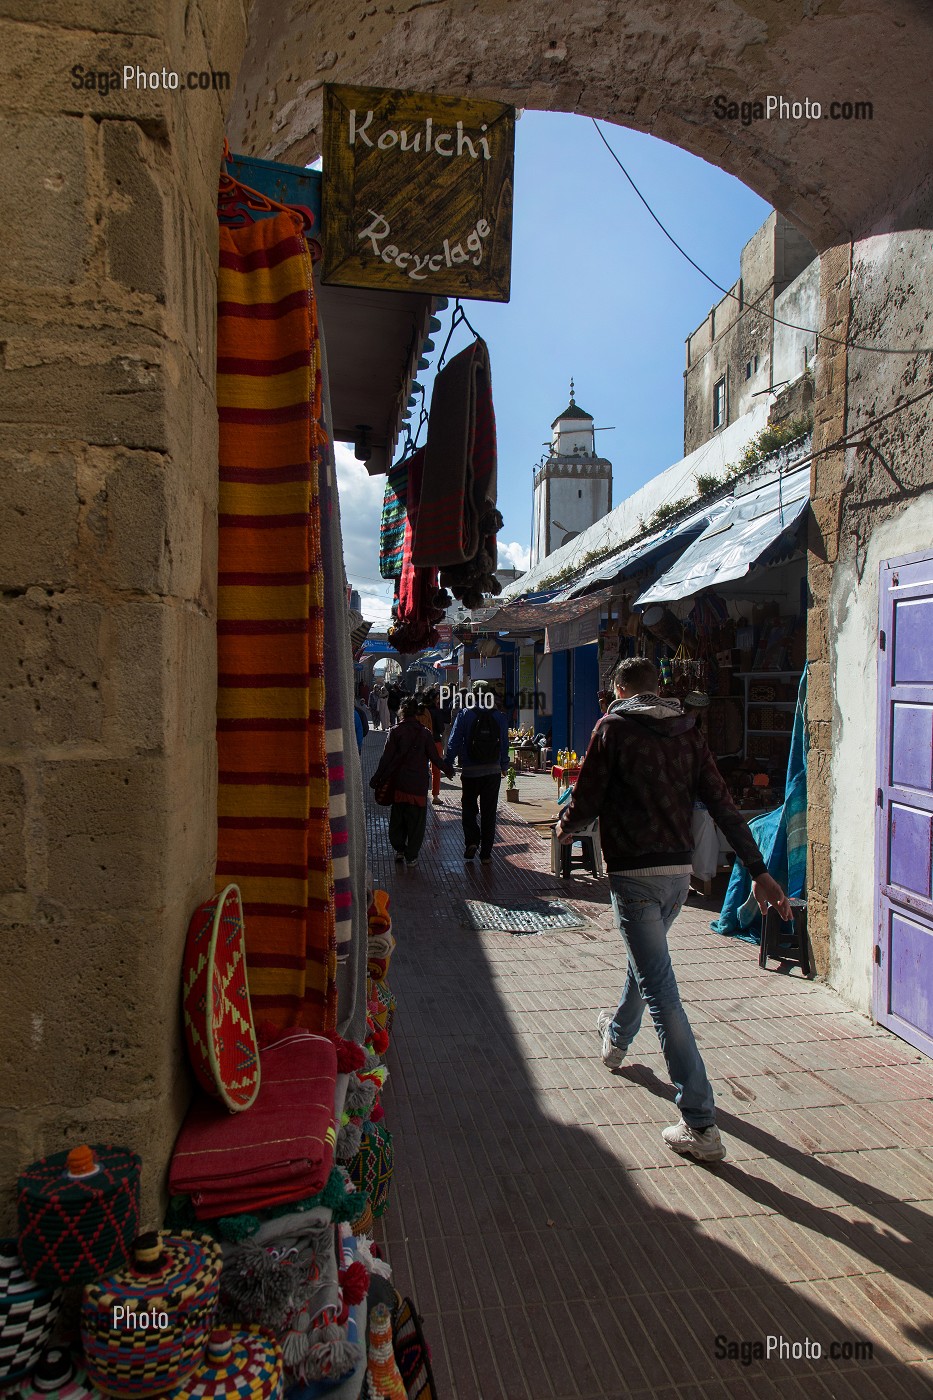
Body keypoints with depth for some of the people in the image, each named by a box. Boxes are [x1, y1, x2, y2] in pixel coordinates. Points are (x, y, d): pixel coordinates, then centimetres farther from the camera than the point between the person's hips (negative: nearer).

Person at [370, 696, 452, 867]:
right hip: (418, 785, -1)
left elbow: (387, 758, -6)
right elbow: (435, 757, -4)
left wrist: (377, 778, 2)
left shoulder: (396, 731, -5)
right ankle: (411, 856, 11)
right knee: (416, 821, 8)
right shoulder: (424, 733, -6)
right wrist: (448, 769, 13)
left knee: (397, 818, 17)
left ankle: (399, 850, 21)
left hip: (398, 784, 1)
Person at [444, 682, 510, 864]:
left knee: (468, 808, 15)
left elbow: (454, 742, -8)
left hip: (470, 772, -2)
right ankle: (486, 853, 11)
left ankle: (471, 841, -5)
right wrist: (504, 767, 19)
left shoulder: (464, 714, -7)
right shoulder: (499, 716, 0)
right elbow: (505, 744, 6)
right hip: (493, 771, 2)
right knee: (489, 812, 9)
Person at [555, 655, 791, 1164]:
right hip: (680, 871, 7)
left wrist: (565, 825, 13)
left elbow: (586, 801, -9)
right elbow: (723, 805, 3)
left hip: (634, 872, -7)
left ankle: (700, 1124, -4)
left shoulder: (613, 727, -8)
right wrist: (758, 871, 3)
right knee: (647, 956, 30)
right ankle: (617, 1037, 55)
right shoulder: (686, 730, 7)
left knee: (660, 988, -5)